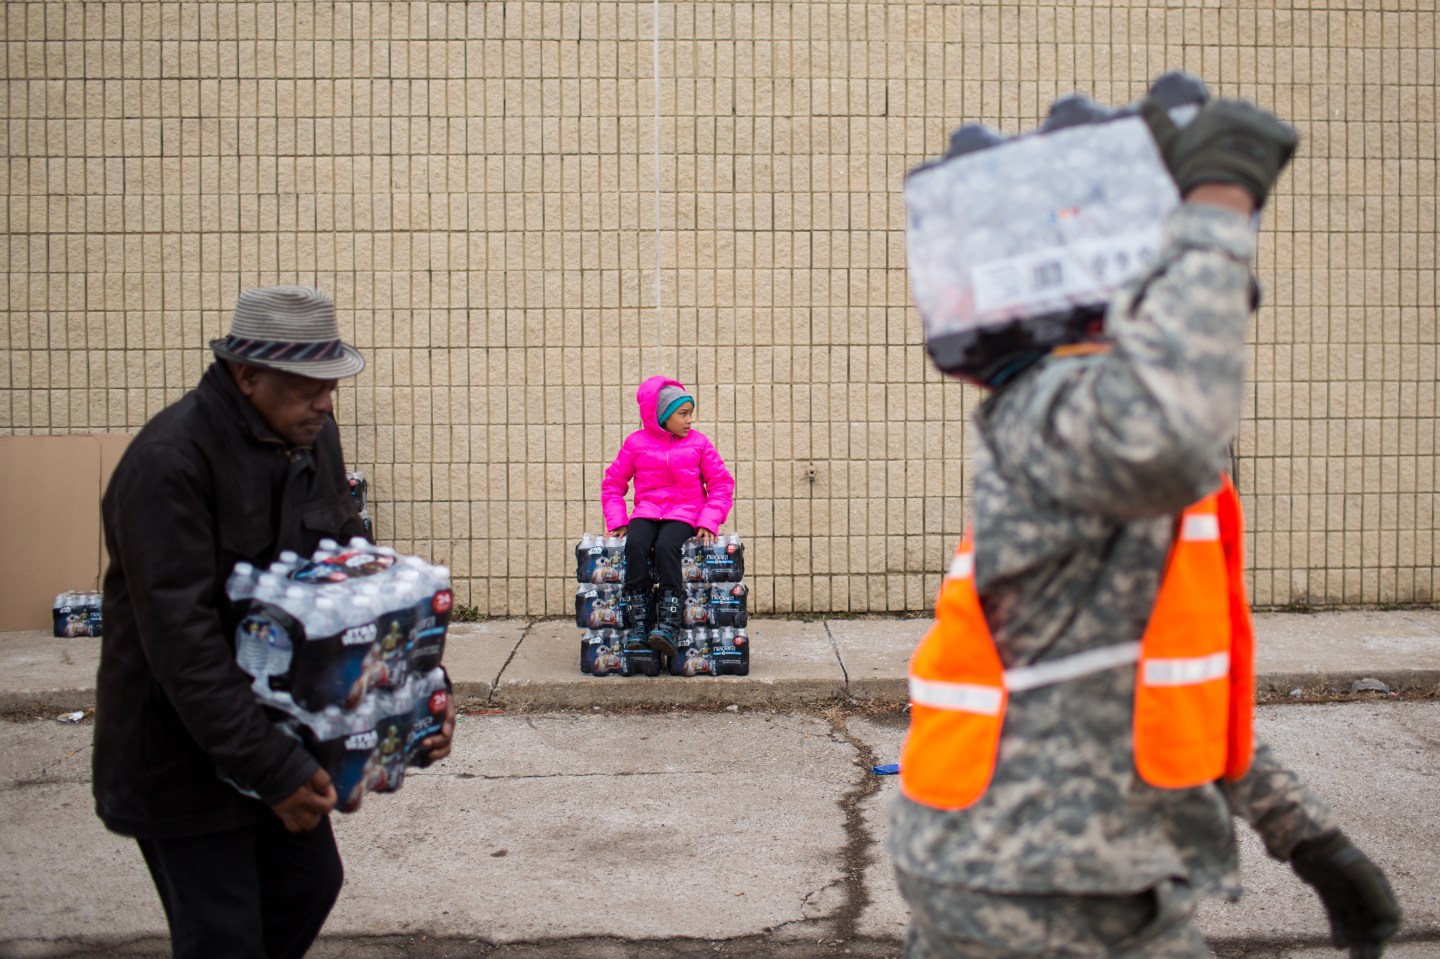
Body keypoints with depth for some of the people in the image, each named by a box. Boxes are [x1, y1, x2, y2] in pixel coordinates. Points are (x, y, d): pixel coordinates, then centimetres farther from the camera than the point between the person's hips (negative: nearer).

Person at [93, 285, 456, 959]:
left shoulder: (315, 438, 1)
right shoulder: (169, 462, -24)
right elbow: (183, 642, -27)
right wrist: (271, 769, -27)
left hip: (280, 722, 8)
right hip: (183, 747, -7)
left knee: (309, 884, 18)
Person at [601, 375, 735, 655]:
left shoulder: (699, 443, 7)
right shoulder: (636, 443, 7)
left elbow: (722, 483, 7)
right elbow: (612, 483, 13)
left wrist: (709, 521, -8)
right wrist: (617, 521, -1)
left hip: (685, 514, -1)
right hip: (646, 513, 1)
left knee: (666, 546, -34)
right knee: (636, 545, -32)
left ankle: (668, 627, -37)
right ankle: (639, 624, -30)